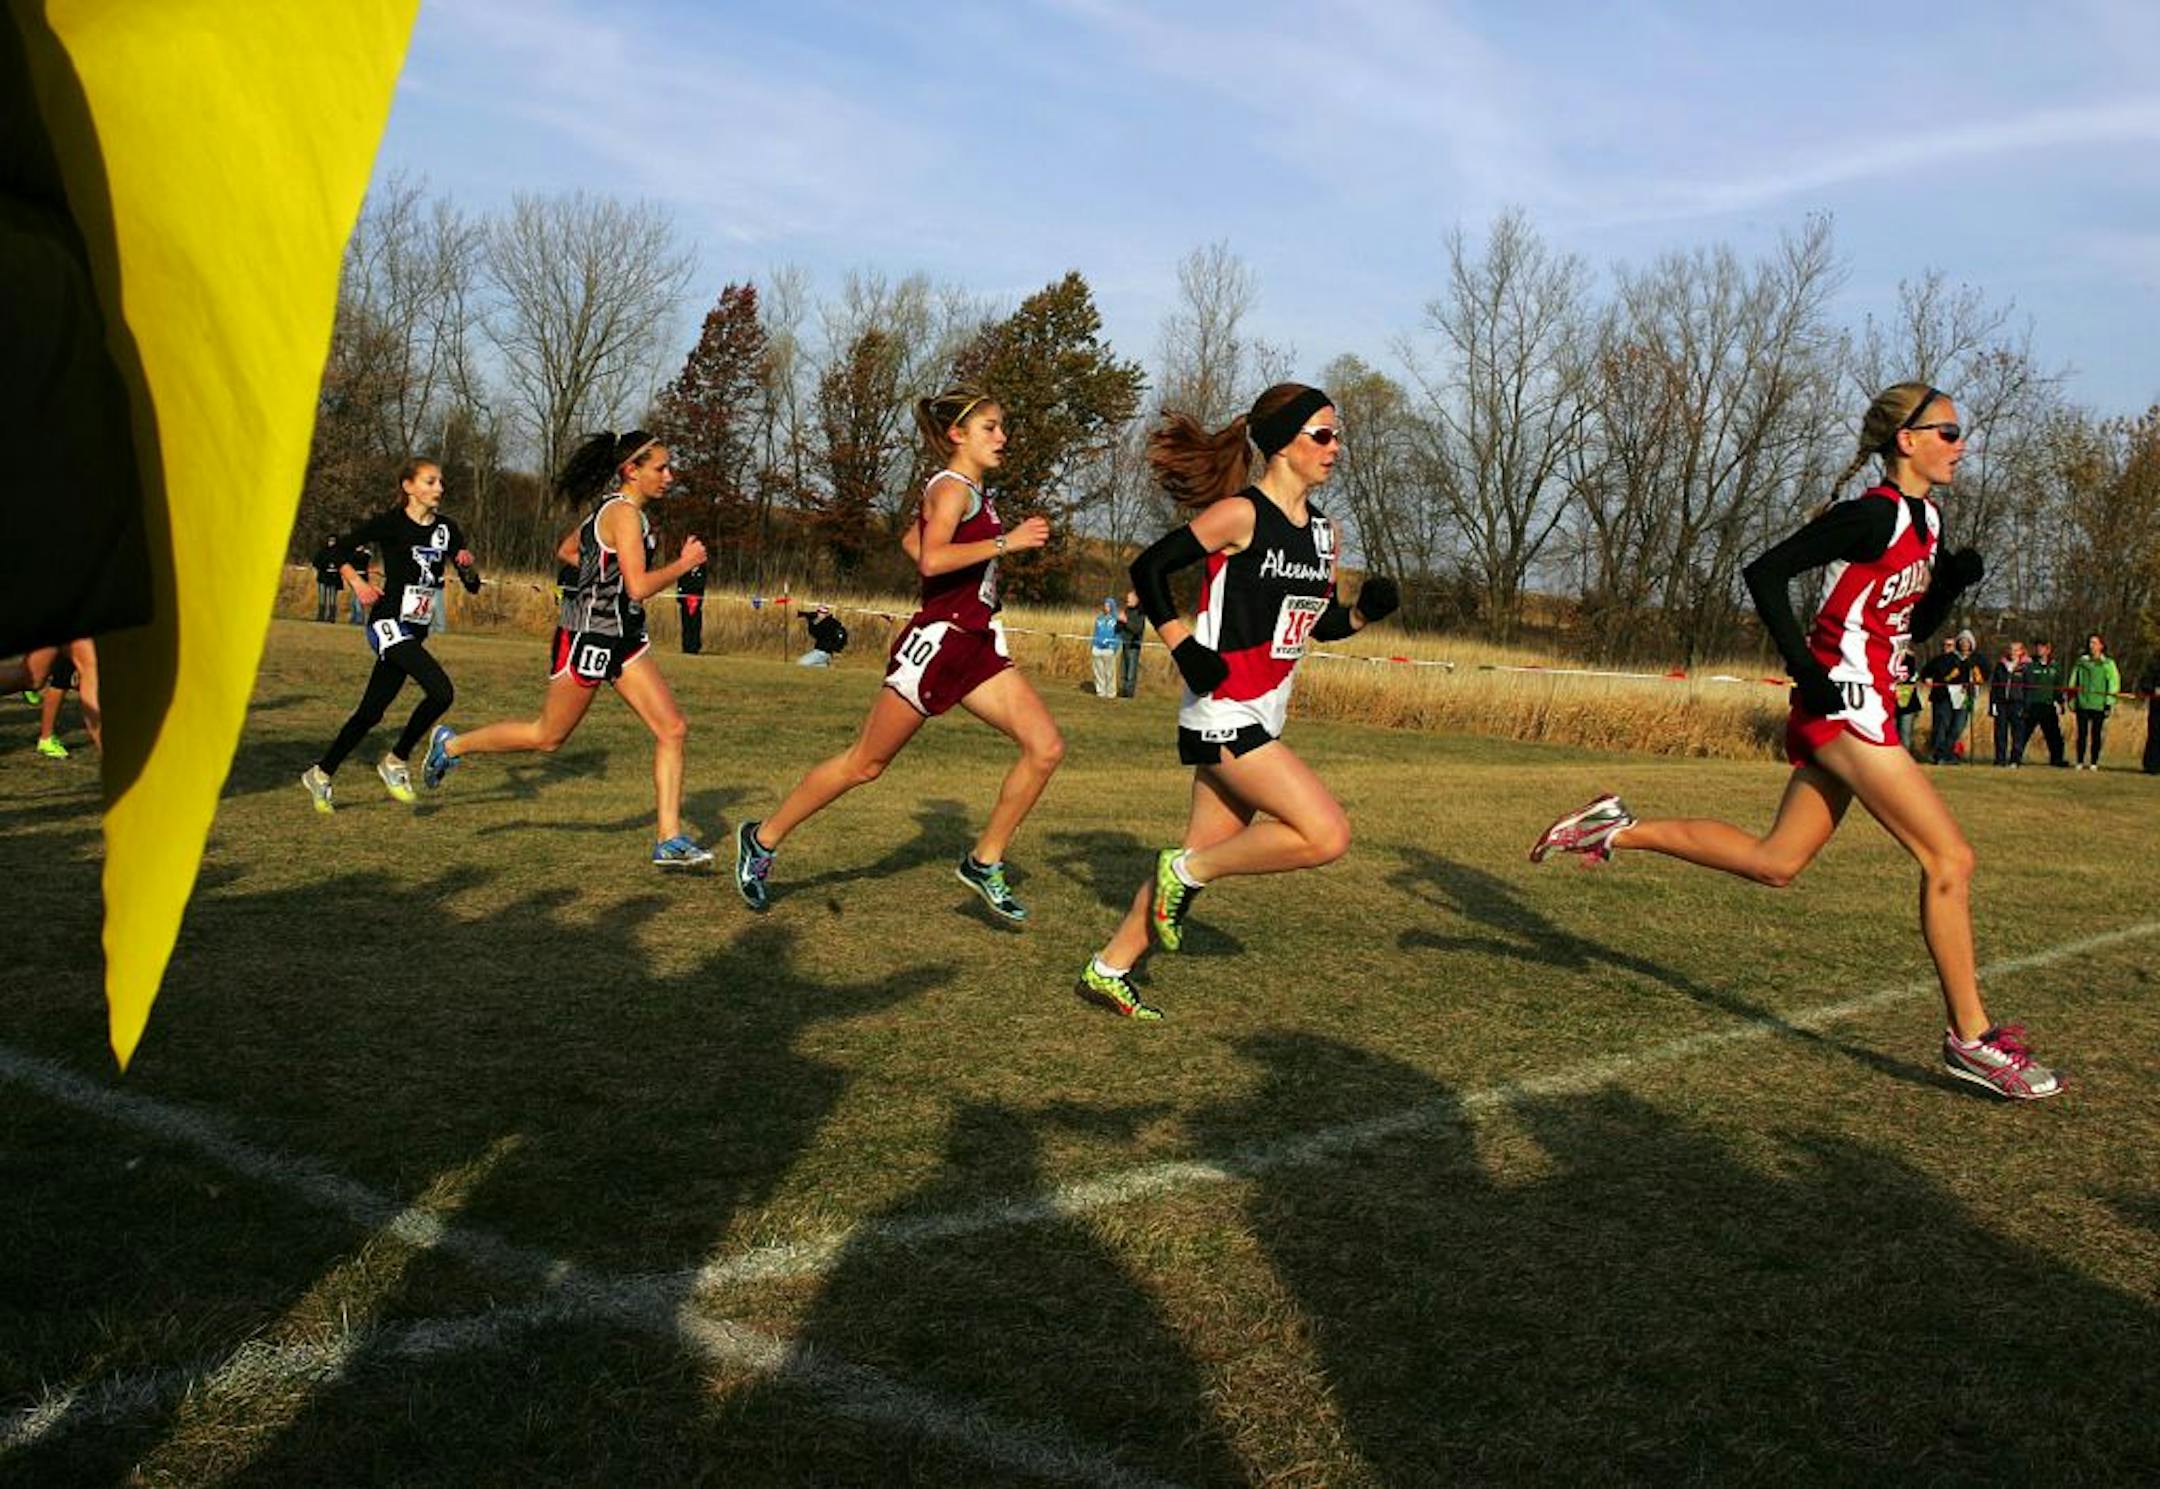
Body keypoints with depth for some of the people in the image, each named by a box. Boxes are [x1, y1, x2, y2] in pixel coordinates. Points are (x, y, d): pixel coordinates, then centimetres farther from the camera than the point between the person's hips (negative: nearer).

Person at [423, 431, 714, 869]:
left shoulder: (612, 509, 12)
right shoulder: (624, 512, -17)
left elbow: (566, 550, 25)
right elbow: (639, 586, -26)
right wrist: (684, 563, -14)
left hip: (623, 638, 9)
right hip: (590, 636, -9)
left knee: (673, 730, -2)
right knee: (548, 737, 7)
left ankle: (669, 840, -1)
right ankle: (452, 744, 27)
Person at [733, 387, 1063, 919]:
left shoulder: (969, 490, 16)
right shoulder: (952, 488, -12)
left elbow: (911, 541, 30)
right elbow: (931, 557, -30)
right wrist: (1006, 541, -28)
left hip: (975, 644, 9)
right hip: (935, 643, -9)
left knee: (1046, 746, -6)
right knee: (865, 763, 2)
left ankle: (985, 862, 5)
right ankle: (763, 838, 18)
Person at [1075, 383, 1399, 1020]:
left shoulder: (1322, 530, 12)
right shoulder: (1241, 513, -12)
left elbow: (1323, 624, 19)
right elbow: (1149, 568, -9)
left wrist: (1365, 610, 0)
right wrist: (1182, 645, -15)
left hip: (1261, 717, 9)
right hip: (1224, 711, -9)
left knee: (1208, 853, 11)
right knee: (1327, 834, -17)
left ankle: (1108, 970, 22)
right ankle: (1187, 872, 1)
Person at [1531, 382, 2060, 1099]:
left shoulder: (1925, 520, 15)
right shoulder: (1874, 514, -13)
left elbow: (1918, 622, 24)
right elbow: (1764, 572, -16)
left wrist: (1953, 578, 5)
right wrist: (1805, 667, -20)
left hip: (1849, 710, 10)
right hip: (1845, 702, -10)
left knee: (1775, 862, 12)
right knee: (1950, 858, -7)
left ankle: (1619, 828, 15)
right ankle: (1972, 1038, 1)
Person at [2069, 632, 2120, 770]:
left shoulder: (2108, 664, 4)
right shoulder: (2081, 661, 11)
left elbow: (2114, 684, 2)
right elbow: (2073, 682, 16)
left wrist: (2109, 702, -4)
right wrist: (2071, 699, 10)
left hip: (2099, 705, -2)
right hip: (2082, 703, 2)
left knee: (2096, 734, 1)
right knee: (2082, 733, 0)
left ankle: (2094, 763, 8)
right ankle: (2080, 762, 5)